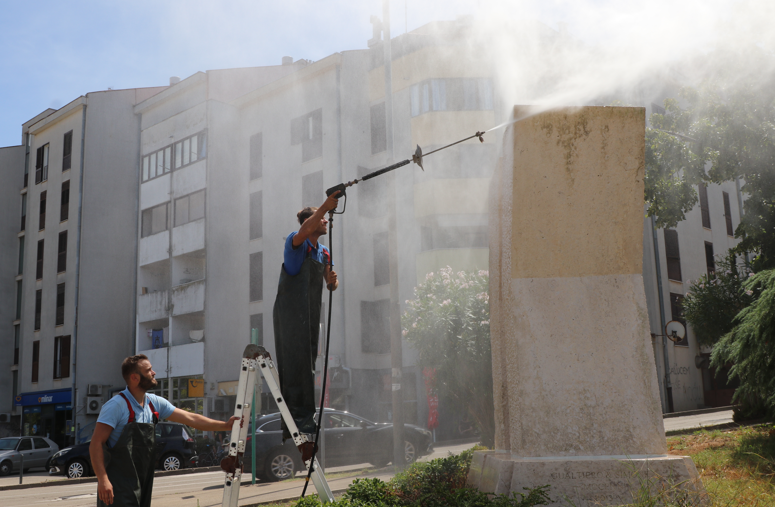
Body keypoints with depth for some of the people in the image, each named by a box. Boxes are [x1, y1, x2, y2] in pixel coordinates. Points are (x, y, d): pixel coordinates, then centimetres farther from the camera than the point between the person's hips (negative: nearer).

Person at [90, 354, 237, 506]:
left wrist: (225, 425, 3)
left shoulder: (155, 403, 8)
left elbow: (190, 419, 9)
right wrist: (102, 480, -25)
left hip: (142, 485, 7)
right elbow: (96, 444, -17)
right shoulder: (117, 405, -14)